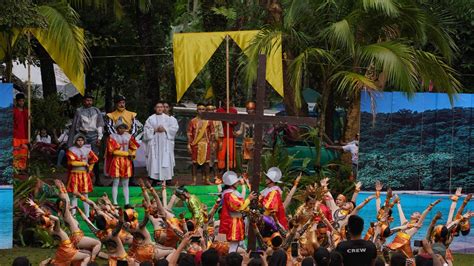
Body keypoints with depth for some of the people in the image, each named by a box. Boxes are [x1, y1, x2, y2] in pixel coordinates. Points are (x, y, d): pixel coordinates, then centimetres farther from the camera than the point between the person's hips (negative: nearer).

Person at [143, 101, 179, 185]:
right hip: (154, 142, -1)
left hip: (165, 142, 1)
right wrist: (155, 130, -11)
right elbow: (147, 129, 3)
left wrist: (165, 129, -7)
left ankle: (167, 177, -3)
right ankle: (155, 178, -4)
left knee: (166, 159, -5)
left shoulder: (167, 118, 10)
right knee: (155, 159, -6)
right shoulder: (151, 118, 7)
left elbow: (175, 127, 4)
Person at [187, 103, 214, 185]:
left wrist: (211, 142, 3)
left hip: (206, 144, 2)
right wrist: (189, 145, -6)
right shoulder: (193, 121, 2)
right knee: (195, 162, 1)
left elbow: (212, 133, 11)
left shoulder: (208, 121, 7)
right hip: (195, 144, -2)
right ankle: (194, 180, 4)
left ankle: (206, 179, 11)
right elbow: (189, 134, 0)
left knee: (206, 162, 4)